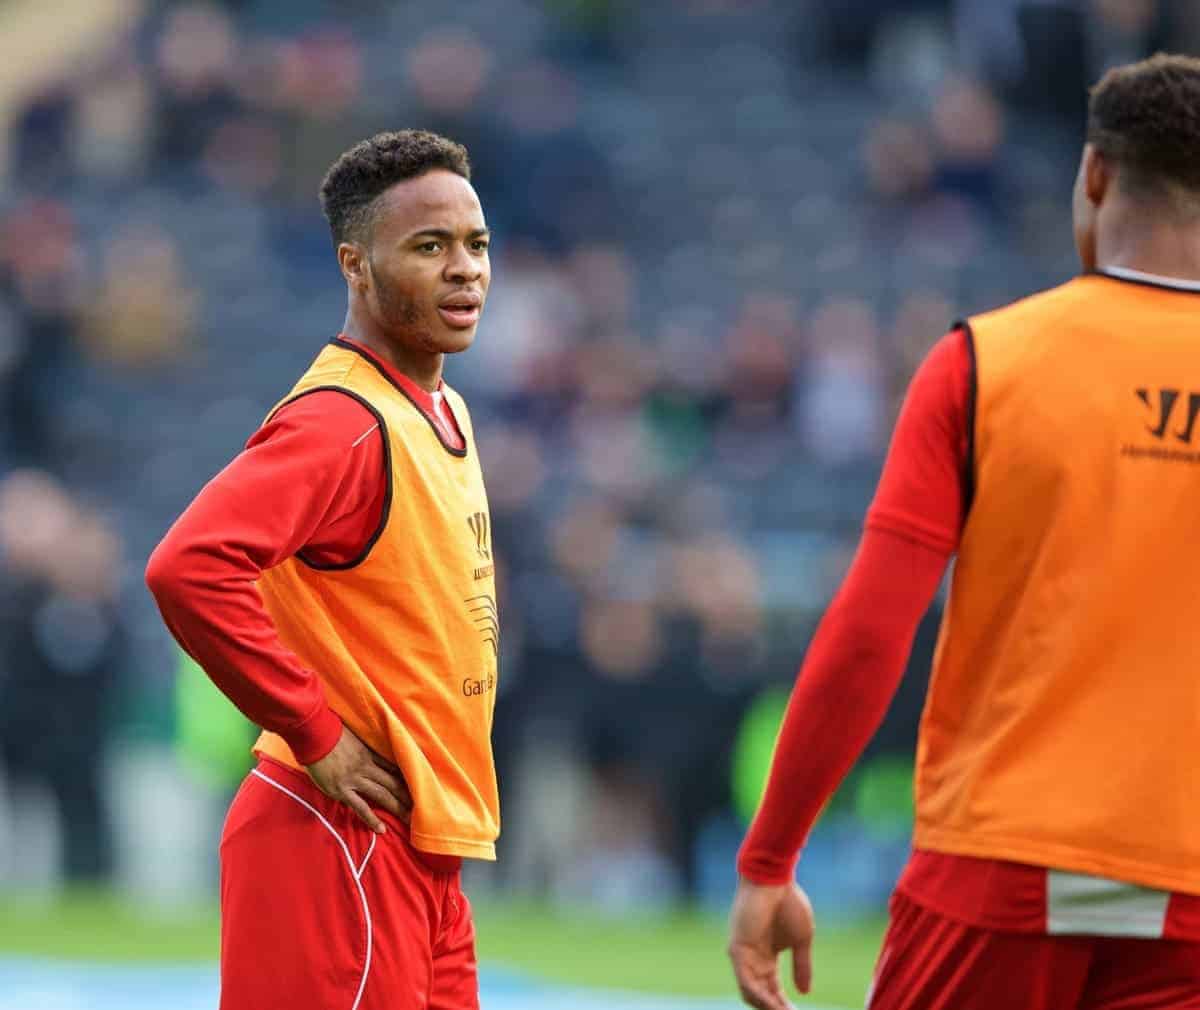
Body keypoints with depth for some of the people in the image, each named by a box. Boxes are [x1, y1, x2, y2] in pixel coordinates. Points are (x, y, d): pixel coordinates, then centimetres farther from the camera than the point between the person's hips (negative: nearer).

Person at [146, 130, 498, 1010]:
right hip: (343, 841, -9)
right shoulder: (343, 423, -16)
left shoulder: (446, 415, 14)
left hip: (424, 843, 9)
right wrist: (316, 736, -21)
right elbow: (188, 568, -29)